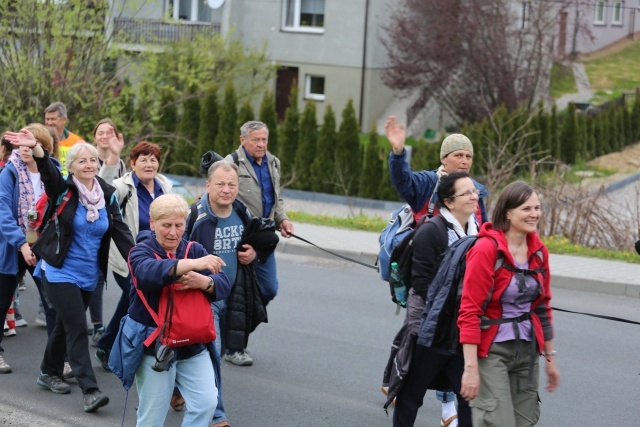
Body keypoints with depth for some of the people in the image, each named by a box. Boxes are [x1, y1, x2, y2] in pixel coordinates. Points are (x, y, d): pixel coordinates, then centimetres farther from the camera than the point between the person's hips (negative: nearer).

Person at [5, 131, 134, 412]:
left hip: (88, 276, 5)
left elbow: (120, 231, 0)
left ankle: (49, 373, 36)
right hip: (60, 272, -5)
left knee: (65, 325, 18)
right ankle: (89, 390, -14)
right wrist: (35, 148, -49)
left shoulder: (107, 195, 2)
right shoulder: (63, 190, -9)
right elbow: (48, 171, -29)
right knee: (77, 328, -12)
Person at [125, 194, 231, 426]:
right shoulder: (141, 252, -6)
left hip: (193, 345, 3)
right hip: (153, 345, -3)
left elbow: (223, 285, -6)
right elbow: (149, 272, -32)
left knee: (206, 402, -10)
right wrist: (192, 264, -45)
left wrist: (203, 282, -30)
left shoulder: (195, 250, 6)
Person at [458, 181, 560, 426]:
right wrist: (471, 367, -21)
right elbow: (469, 312, -16)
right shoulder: (486, 249, -15)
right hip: (491, 350, -6)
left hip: (527, 349, 7)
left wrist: (550, 357, 17)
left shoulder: (538, 251, 5)